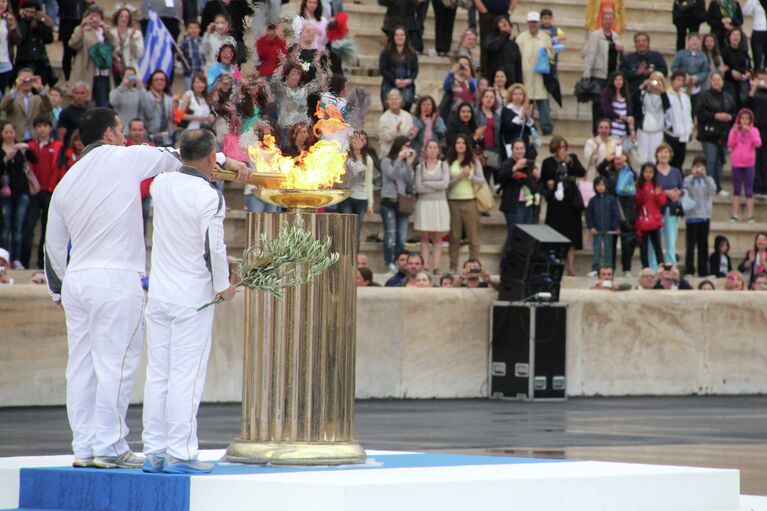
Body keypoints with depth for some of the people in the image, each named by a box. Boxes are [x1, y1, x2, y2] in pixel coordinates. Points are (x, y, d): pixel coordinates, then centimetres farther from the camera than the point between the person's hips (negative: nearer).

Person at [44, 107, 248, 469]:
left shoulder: (66, 183, 14)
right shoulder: (123, 160, -2)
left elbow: (54, 246, 19)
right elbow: (178, 158, 10)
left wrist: (57, 289, 31)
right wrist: (225, 162, 22)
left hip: (76, 279, 7)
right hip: (115, 278, -7)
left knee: (81, 366, 8)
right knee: (115, 365, -5)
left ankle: (84, 447, 12)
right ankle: (108, 447, -5)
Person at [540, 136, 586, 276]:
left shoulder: (572, 158, 7)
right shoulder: (548, 162, 5)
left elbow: (582, 173, -6)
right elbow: (542, 180, 9)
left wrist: (569, 162, -15)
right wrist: (547, 185, -12)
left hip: (571, 201, 1)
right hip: (555, 201, -1)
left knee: (572, 233, -1)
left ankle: (570, 266, 1)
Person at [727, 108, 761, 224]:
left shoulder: (753, 131, 0)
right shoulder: (734, 130, 2)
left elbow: (758, 144, -15)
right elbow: (730, 145, -7)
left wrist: (749, 131, -22)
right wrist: (735, 132, -18)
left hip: (749, 164, -1)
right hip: (736, 163, 1)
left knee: (749, 190, 1)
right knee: (736, 189, 7)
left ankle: (750, 215, 4)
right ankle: (734, 215, 9)